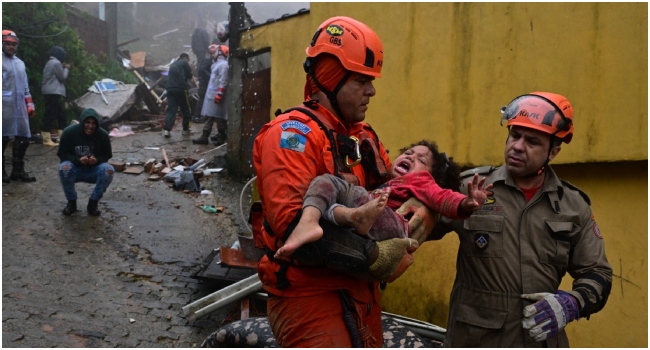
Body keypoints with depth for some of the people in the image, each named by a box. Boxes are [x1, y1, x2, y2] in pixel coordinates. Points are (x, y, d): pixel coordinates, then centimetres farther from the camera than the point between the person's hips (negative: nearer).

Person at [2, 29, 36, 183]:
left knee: (23, 137, 7)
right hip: (5, 106, -7)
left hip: (20, 107, 7)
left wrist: (30, 105, 18)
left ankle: (18, 170, 18)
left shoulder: (20, 63, 19)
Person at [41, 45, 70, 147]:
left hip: (50, 92, 11)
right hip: (54, 92, -11)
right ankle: (46, 139, -14)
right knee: (51, 114, -12)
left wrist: (63, 68, 18)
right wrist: (66, 69, 8)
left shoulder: (50, 63, 21)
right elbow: (62, 77, -8)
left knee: (61, 114, 14)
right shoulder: (56, 63, -10)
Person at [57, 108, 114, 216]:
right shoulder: (69, 132, -16)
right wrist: (78, 160, -28)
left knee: (108, 170, -30)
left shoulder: (103, 135, -13)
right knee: (64, 168, -34)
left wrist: (97, 159, -26)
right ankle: (71, 202, -10)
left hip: (94, 171, 1)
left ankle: (93, 203, -11)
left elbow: (107, 155, -2)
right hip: (75, 169, -1)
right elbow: (62, 154, -9)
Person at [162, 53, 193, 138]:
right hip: (180, 89, -6)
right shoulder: (184, 63, 2)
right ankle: (185, 130, 13)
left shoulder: (173, 64, 24)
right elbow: (189, 76, 1)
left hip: (170, 89, 6)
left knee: (171, 109, 0)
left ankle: (166, 129, -15)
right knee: (185, 110, 8)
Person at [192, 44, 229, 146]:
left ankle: (222, 137, 5)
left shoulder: (223, 65, -13)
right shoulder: (217, 64, 19)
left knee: (218, 117, -3)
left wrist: (219, 94, -25)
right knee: (209, 116, 8)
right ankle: (204, 137, 9)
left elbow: (223, 81, -21)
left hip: (216, 96, -10)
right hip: (211, 95, 10)